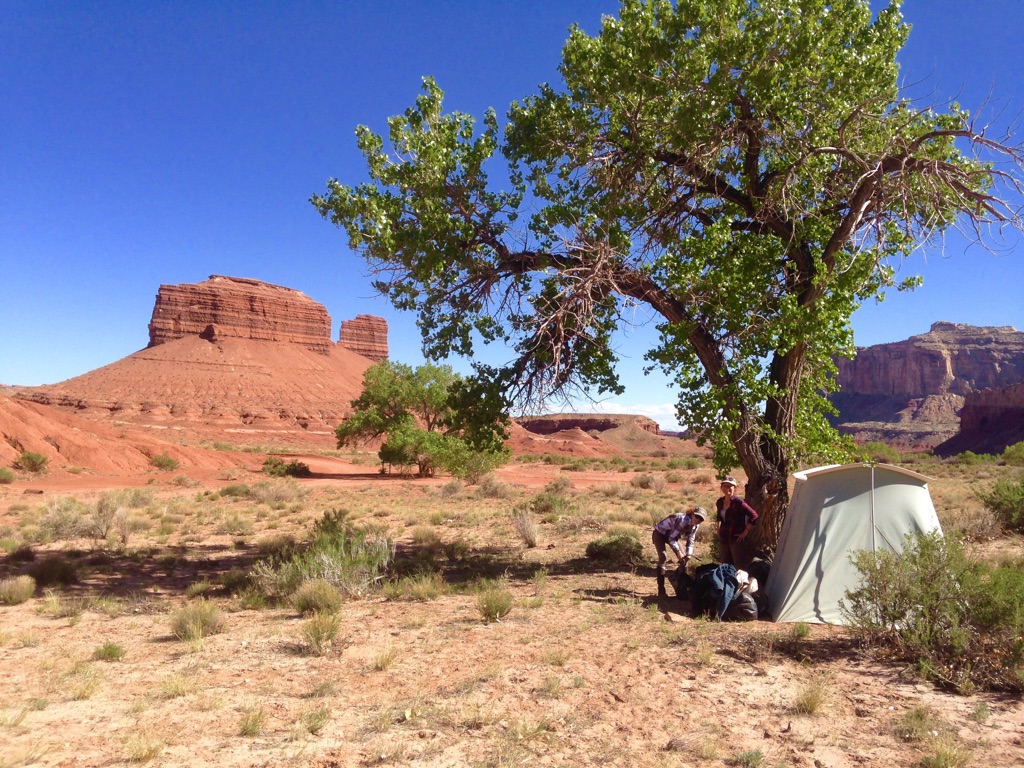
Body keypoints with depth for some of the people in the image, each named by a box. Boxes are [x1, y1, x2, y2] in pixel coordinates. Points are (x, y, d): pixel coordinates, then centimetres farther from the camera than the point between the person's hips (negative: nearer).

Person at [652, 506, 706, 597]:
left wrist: (688, 555, -13)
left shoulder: (695, 525, -10)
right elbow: (671, 538, -31)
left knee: (684, 559, 0)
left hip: (672, 535, 8)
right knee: (663, 557, -24)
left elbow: (690, 541, -2)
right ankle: (661, 590, -21)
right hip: (660, 533, -8)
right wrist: (678, 552, -29)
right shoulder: (683, 520, -36)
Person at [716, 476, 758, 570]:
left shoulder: (738, 502, -17)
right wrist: (718, 530, 16)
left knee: (740, 567, -4)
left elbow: (754, 516, -22)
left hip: (737, 539, -7)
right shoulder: (719, 502, 5)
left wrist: (745, 533, -18)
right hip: (724, 539, 7)